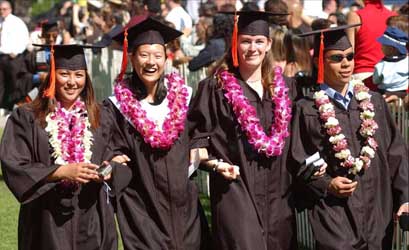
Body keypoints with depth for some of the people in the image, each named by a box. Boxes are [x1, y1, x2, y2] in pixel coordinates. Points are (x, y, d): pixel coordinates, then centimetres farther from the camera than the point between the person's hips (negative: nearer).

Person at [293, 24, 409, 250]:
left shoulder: (373, 102, 10)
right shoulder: (307, 110, 1)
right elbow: (300, 163, 0)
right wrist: (326, 185, -15)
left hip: (377, 212, 4)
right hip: (334, 215, -3)